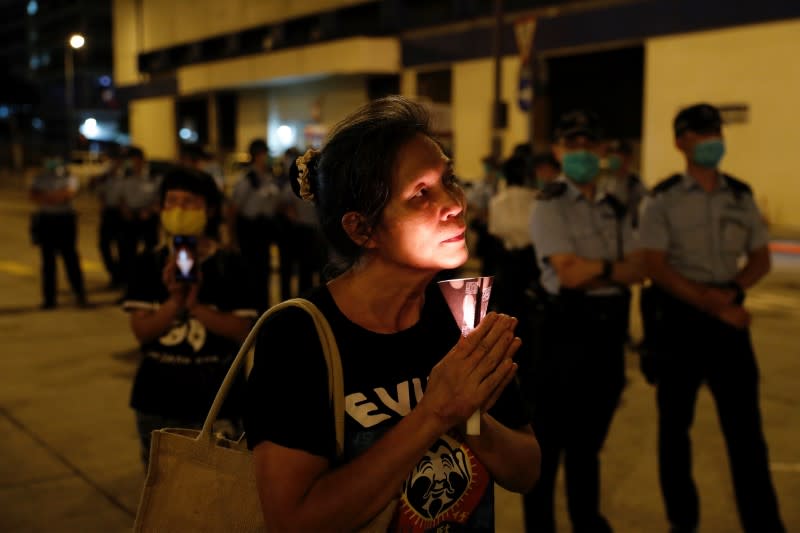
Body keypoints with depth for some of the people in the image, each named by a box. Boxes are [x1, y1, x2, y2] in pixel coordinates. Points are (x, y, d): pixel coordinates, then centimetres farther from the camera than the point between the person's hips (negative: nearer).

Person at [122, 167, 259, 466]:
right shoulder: (148, 264, -1)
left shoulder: (230, 267, -6)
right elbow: (141, 331, -7)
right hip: (158, 405, 3)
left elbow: (243, 330, -11)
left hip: (216, 404, -2)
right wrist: (175, 301, -23)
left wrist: (195, 305, -22)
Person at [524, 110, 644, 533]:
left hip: (609, 328, 6)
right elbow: (568, 273, -18)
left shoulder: (614, 208, 12)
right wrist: (611, 266, -4)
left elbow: (637, 271, 1)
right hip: (566, 327, -6)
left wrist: (590, 273, -14)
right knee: (549, 439, 5)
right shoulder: (549, 206, -6)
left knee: (589, 437, 18)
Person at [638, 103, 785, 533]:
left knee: (745, 428, 2)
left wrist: (730, 290, -10)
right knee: (675, 424, 9)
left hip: (728, 315, 3)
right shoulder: (663, 200, -4)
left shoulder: (741, 197, 7)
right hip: (680, 318, -2)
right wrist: (709, 302, -20)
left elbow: (760, 259, 10)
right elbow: (655, 267, -12)